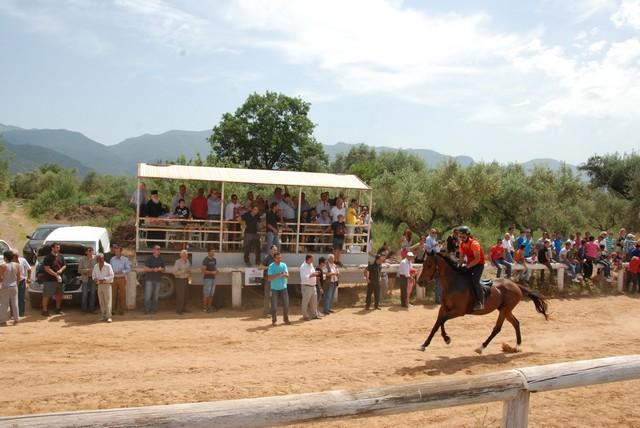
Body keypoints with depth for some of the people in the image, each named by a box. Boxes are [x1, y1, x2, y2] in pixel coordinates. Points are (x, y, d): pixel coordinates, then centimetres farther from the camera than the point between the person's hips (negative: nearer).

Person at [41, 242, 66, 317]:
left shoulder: (61, 256, 10)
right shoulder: (48, 258, -9)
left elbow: (64, 265, 16)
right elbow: (47, 269, -15)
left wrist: (61, 270, -7)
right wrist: (56, 274, -19)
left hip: (59, 279, 6)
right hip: (49, 280, -6)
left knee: (59, 294, 14)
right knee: (46, 296, -4)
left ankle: (58, 309, 27)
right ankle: (44, 310, 0)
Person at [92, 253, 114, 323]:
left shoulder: (108, 266, -8)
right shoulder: (95, 266, 9)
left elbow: (111, 276, -11)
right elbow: (93, 275, 16)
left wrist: (103, 280, -21)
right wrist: (95, 279, -6)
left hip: (107, 285, -5)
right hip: (99, 285, 5)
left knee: (107, 301, -7)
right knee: (101, 302, 5)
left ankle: (108, 317, -8)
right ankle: (104, 316, 11)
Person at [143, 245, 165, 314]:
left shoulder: (161, 260, 12)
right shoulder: (149, 259, 0)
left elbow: (163, 270, 15)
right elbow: (145, 269, -5)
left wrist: (161, 269, -7)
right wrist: (153, 269, -19)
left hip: (158, 280, 4)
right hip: (149, 279, -4)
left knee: (156, 296, 3)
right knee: (148, 296, -6)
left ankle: (154, 309, 9)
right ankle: (147, 310, 0)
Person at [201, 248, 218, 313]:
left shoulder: (214, 260, 9)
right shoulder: (205, 260, -15)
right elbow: (203, 271, -18)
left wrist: (216, 272, -7)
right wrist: (212, 272, -25)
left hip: (213, 279, 8)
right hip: (207, 279, -8)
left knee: (211, 293, 9)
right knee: (206, 294, -4)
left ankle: (209, 307, 17)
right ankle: (204, 308, 4)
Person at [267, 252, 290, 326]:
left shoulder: (284, 265, 2)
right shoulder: (271, 266, -7)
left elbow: (287, 276, -8)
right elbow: (269, 278, -15)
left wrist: (284, 274, -30)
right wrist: (277, 275, -27)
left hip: (283, 287, 3)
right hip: (274, 288, -3)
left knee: (286, 304, 4)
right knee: (274, 305, -2)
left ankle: (286, 319, 19)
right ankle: (274, 320, 9)